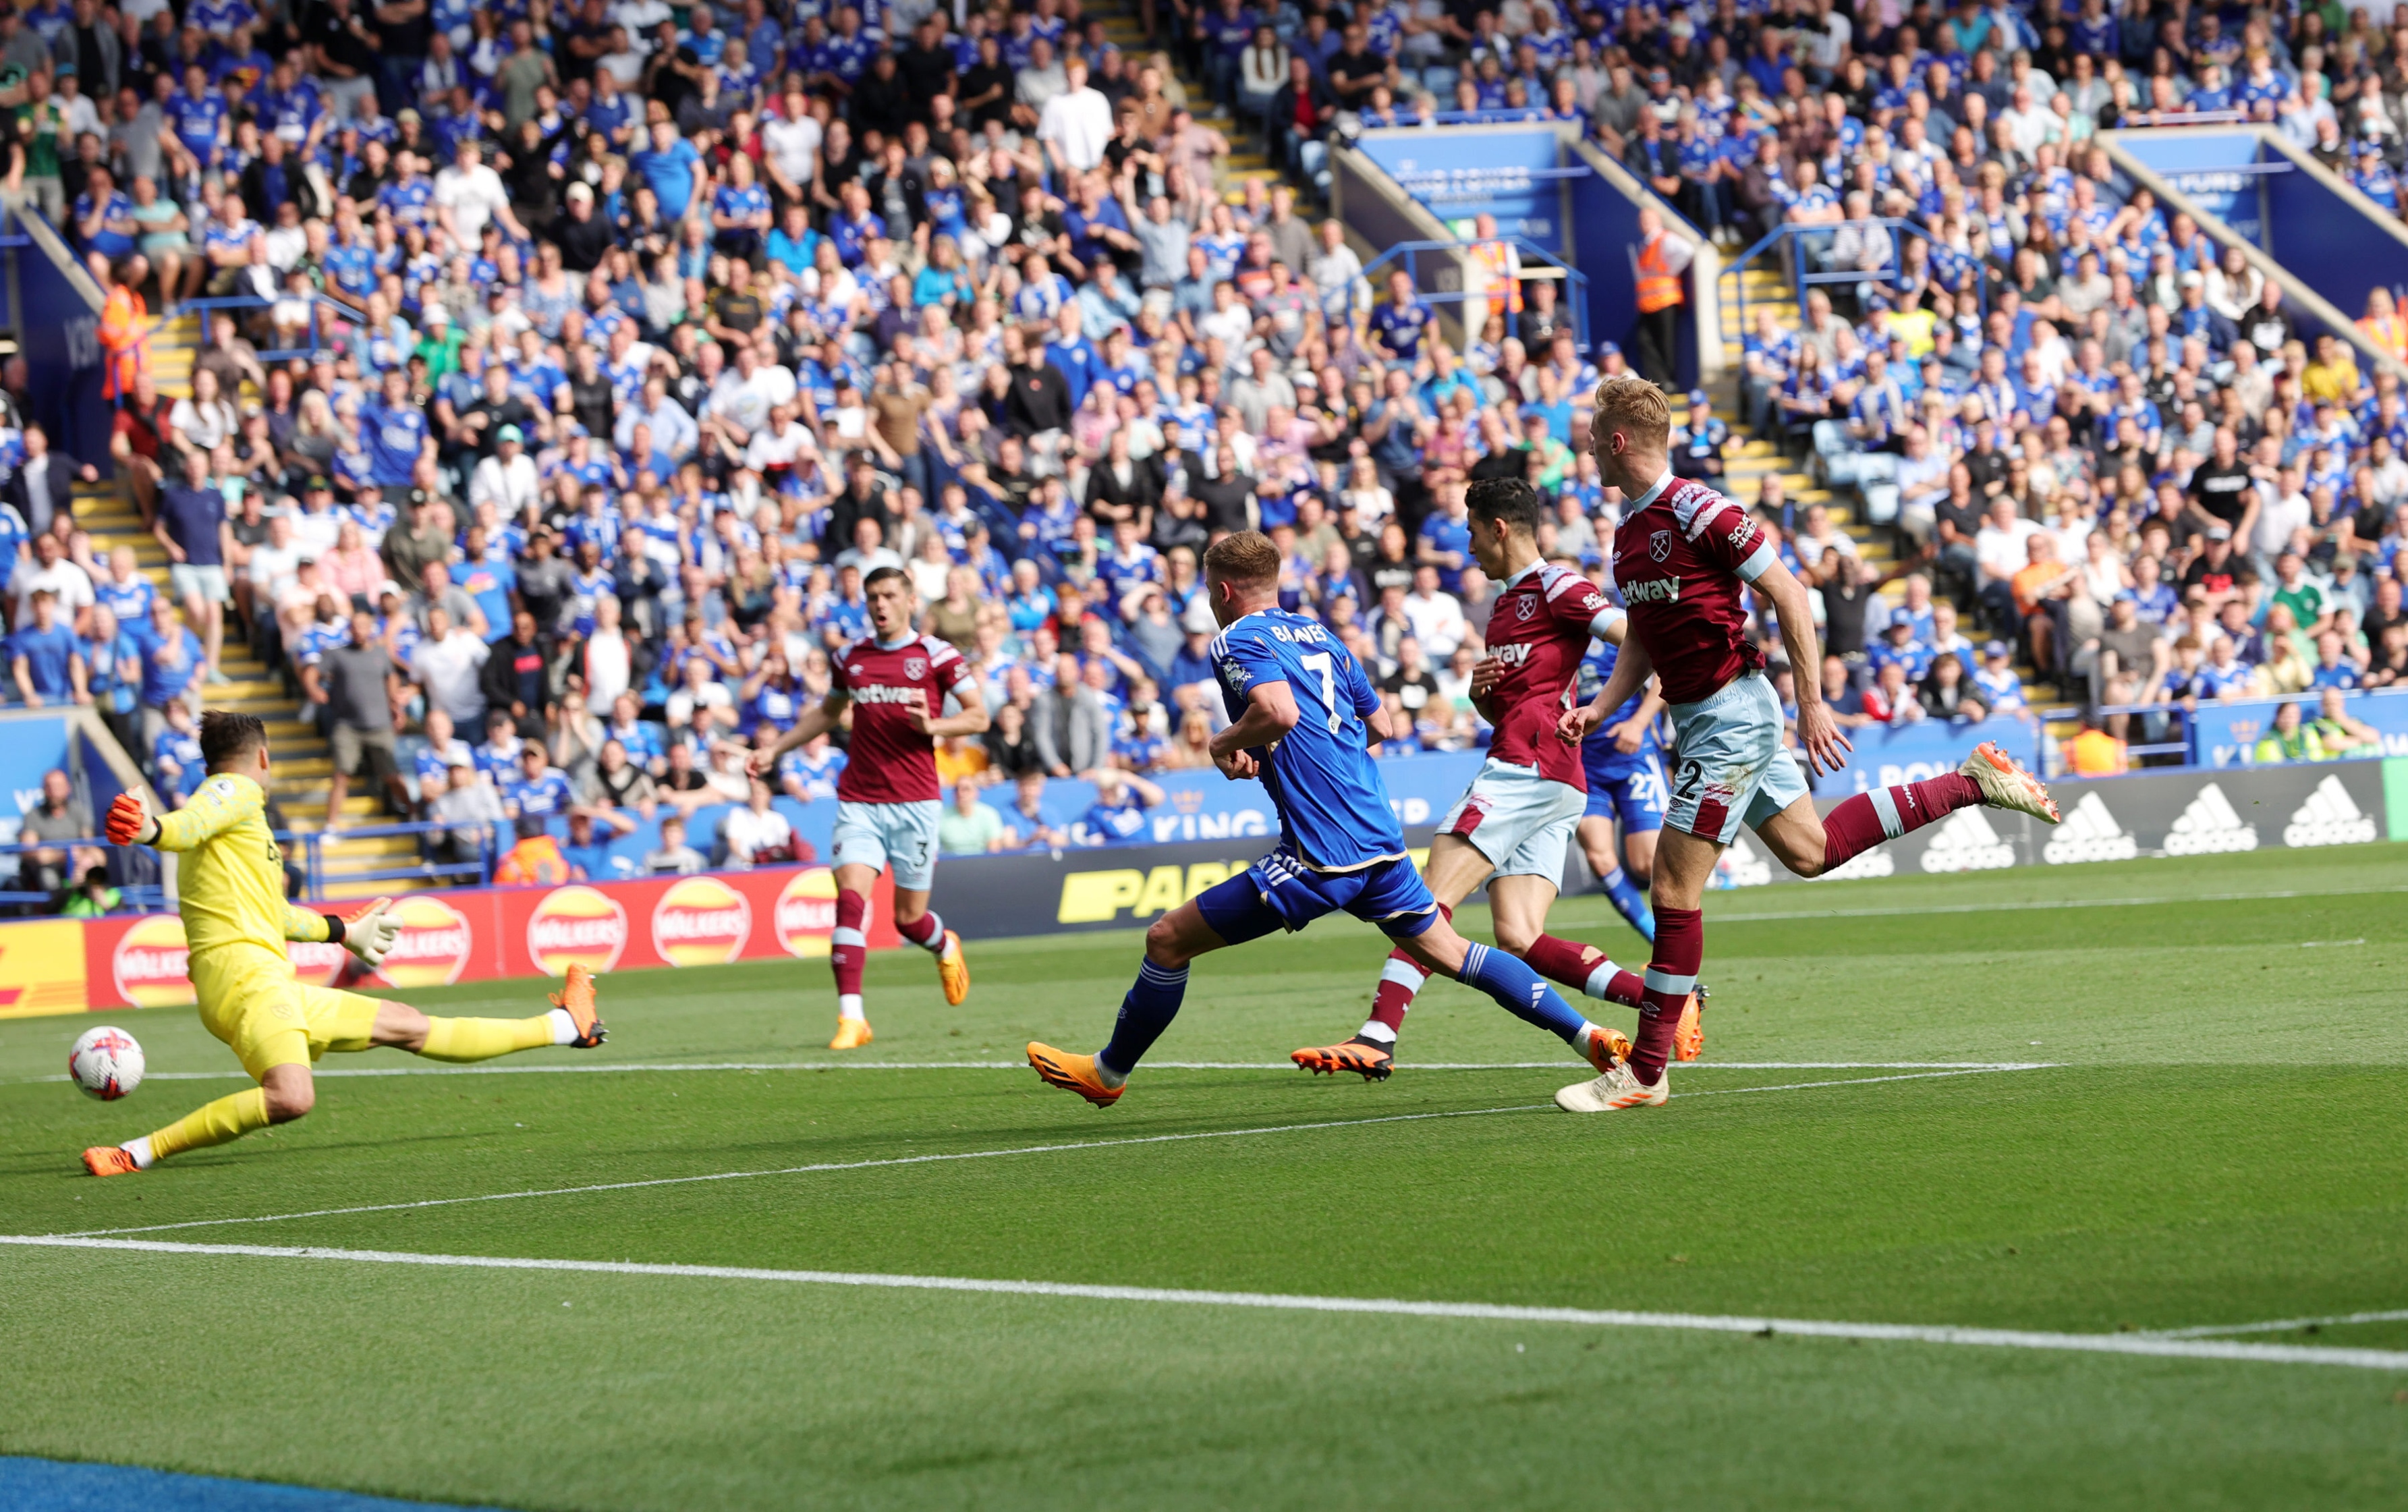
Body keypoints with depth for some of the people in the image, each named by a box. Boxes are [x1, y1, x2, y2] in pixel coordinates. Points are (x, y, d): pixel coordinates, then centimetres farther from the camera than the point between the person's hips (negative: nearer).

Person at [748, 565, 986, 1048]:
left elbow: (979, 717, 1)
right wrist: (776, 749, 23)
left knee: (909, 919, 3)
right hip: (859, 802, 2)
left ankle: (946, 947, 41)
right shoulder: (849, 659, 11)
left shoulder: (937, 656, 0)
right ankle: (851, 1017, -19)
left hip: (915, 800, -2)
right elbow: (828, 712, 29)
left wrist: (932, 726, -16)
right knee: (851, 899, -17)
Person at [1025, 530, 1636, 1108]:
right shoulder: (1321, 635, 19)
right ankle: (1584, 1034, 11)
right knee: (1449, 953, 18)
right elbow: (1379, 724, 28)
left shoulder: (1238, 640, -6)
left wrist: (1225, 744, -7)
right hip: (1379, 839, 8)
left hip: (1319, 855, -8)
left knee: (1168, 940, 2)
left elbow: (1279, 710, -26)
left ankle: (1107, 1072, 12)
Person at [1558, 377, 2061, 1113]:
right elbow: (1641, 640, 20)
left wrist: (1812, 701, -18)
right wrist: (1597, 709, 6)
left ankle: (1646, 1073, -6)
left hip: (1731, 715, -10)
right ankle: (1971, 783, 26)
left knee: (1673, 887, -9)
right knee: (1810, 851, 17)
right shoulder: (1628, 531, 10)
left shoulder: (1698, 512, -18)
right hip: (1697, 719, 10)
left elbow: (1790, 596, -17)